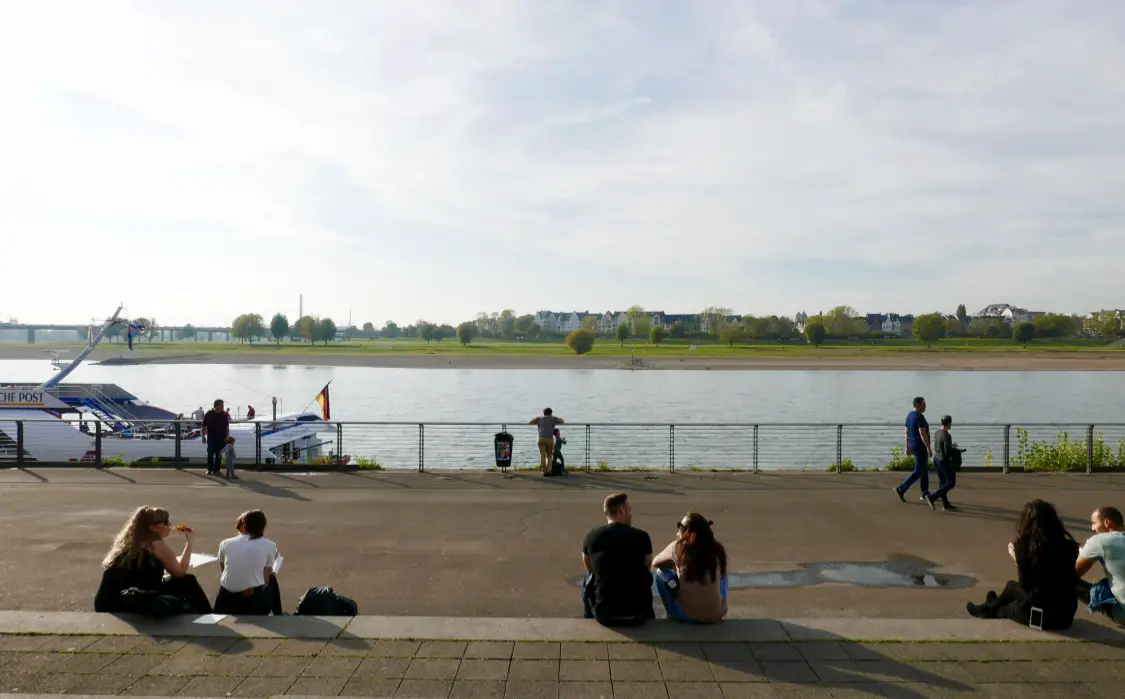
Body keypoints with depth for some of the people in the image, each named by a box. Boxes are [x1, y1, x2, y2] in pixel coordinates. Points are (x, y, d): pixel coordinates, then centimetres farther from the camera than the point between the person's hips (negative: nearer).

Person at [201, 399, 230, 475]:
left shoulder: (225, 414, 1)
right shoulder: (209, 414, -4)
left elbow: (227, 427, 6)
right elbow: (204, 426, 1)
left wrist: (227, 437, 0)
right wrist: (203, 436, -3)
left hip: (221, 438, 1)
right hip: (211, 437, -1)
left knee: (218, 454, 6)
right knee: (210, 454, 1)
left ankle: (216, 469, 14)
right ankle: (210, 469, 16)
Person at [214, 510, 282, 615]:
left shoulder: (225, 543, 5)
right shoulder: (269, 546, -1)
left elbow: (224, 572, 18)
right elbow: (266, 580, 3)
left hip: (227, 604, 3)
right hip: (254, 604, -3)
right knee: (272, 579, 31)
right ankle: (278, 617, 35)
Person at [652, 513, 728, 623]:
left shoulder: (678, 547, -6)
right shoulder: (717, 550, 0)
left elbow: (655, 562, 12)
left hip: (687, 614, -3)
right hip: (716, 615, 3)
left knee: (661, 573, 15)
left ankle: (673, 616, 24)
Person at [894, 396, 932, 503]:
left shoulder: (910, 416, 8)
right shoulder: (919, 417, -22)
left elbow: (907, 432, 13)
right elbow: (923, 434, -26)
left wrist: (907, 447, 18)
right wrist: (929, 448, -23)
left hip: (913, 446, 10)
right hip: (920, 447, -10)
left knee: (925, 469, 18)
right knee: (918, 472, -3)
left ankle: (925, 493, 23)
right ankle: (901, 489, -5)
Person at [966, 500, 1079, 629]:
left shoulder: (1024, 545, -12)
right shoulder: (1068, 546, -3)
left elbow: (1025, 586, -3)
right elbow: (1072, 581, 14)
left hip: (1039, 615, -4)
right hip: (1066, 614, 4)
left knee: (1012, 586, 29)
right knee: (1014, 587, 29)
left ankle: (990, 610, 55)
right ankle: (991, 608, 55)